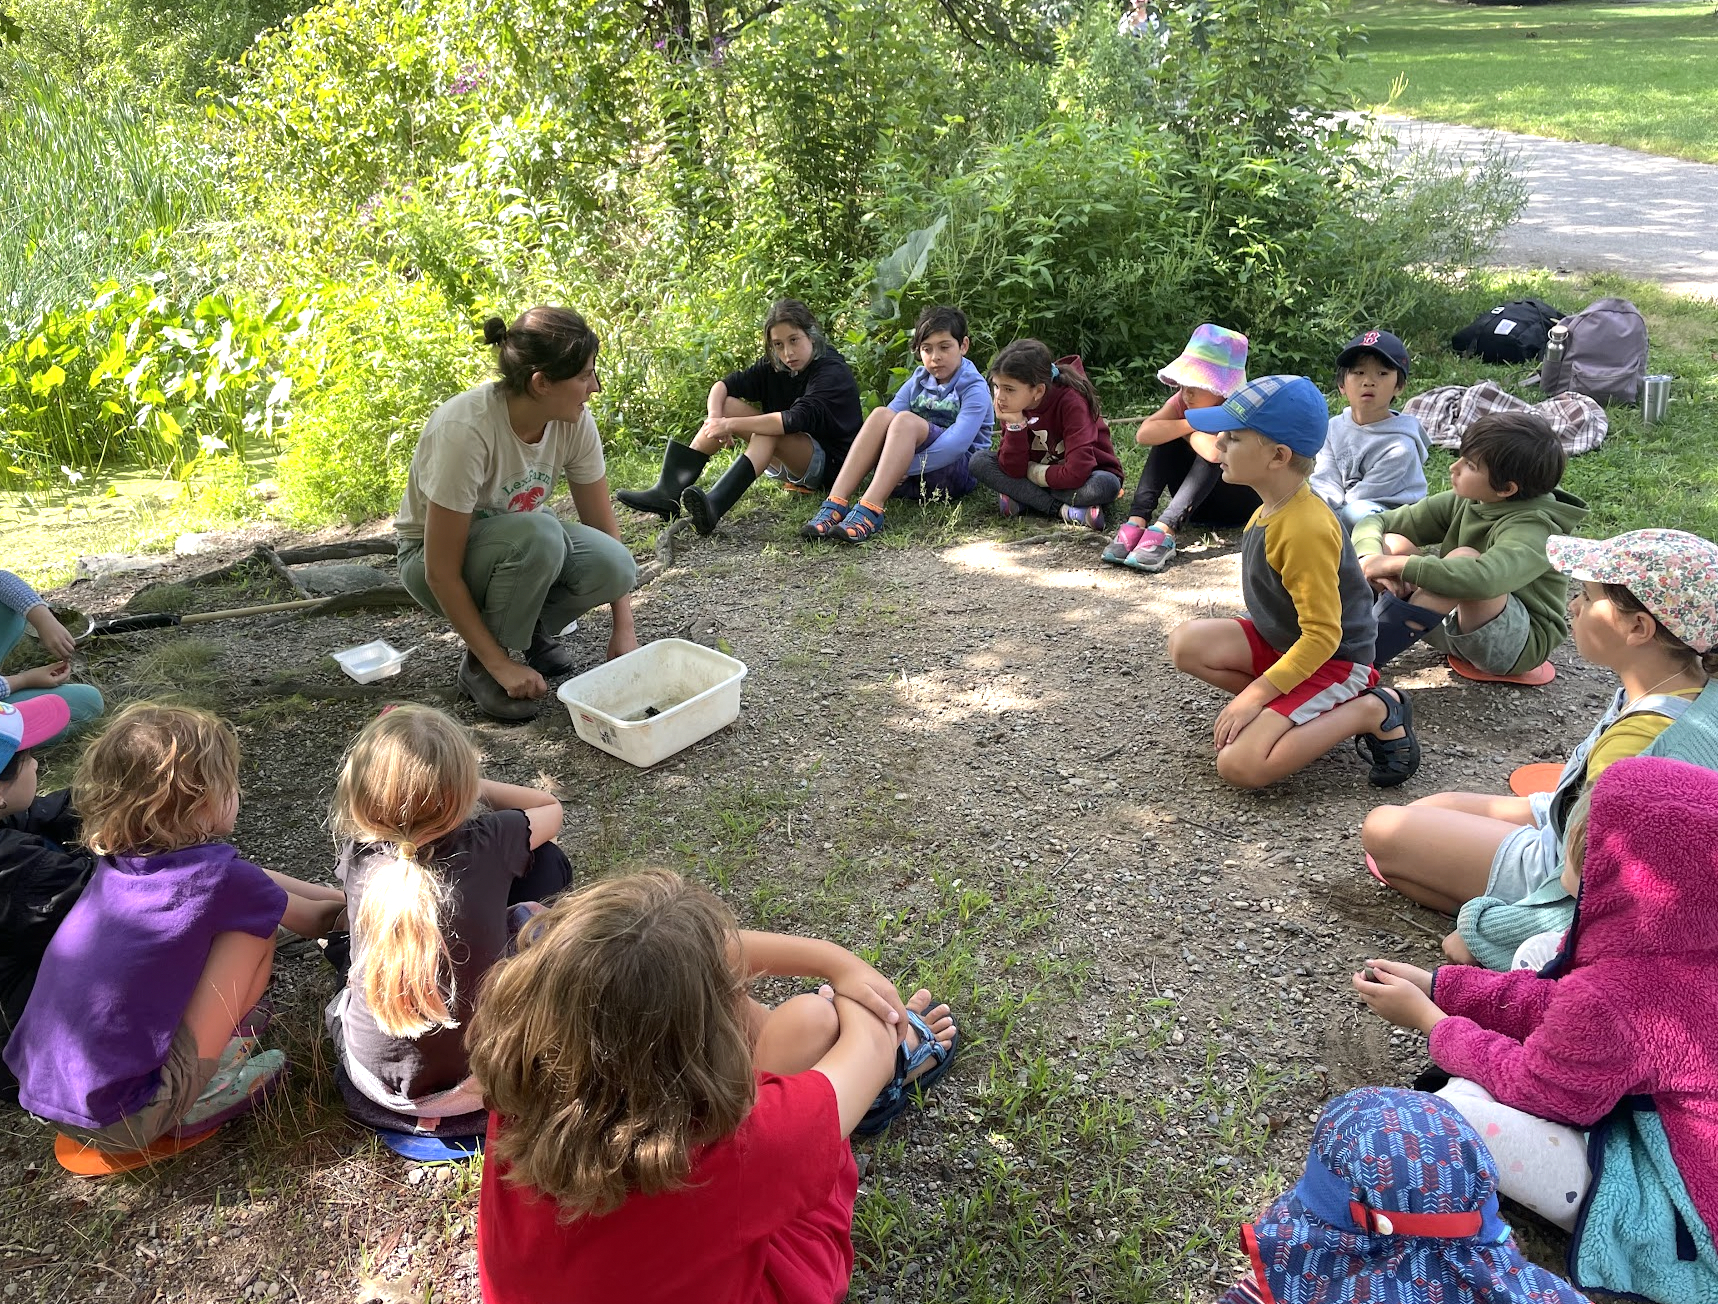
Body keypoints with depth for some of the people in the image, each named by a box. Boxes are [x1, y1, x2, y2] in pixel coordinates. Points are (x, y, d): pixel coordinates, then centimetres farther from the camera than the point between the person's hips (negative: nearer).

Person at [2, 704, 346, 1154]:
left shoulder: (120, 856, 1)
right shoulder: (214, 875, -18)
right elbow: (314, 921, 1)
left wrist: (341, 895, 20)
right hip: (121, 1122, -7)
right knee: (254, 927, -7)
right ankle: (196, 1102, 4)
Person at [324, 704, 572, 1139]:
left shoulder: (358, 856, -16)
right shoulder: (488, 845, -21)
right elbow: (549, 809, 4)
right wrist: (474, 786, 12)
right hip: (484, 1078, -2)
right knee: (545, 861, 7)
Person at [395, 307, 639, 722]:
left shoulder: (575, 421, -17)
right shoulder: (465, 429, -34)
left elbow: (604, 527, -6)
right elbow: (441, 572, -29)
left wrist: (624, 628, -12)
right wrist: (499, 665, -28)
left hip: (521, 546, 5)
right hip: (431, 558, -4)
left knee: (612, 565, -26)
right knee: (538, 534, -37)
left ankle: (531, 626, 5)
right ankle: (480, 666, -13)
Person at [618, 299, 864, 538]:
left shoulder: (833, 372, -18)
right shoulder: (774, 366, 3)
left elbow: (796, 419, -33)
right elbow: (723, 385, -1)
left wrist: (732, 424, -33)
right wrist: (715, 418, -23)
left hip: (830, 463, -7)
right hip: (788, 464, 7)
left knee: (769, 431, -34)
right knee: (726, 405, -8)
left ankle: (714, 505, -53)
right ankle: (668, 491, -20)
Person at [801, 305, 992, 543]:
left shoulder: (974, 389, -3)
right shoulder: (918, 382, 14)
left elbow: (958, 442, -20)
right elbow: (884, 426, 1)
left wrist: (906, 468, -26)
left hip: (957, 472, -5)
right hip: (911, 477, 5)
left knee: (905, 419, -29)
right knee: (880, 414, -21)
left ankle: (869, 511, -48)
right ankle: (835, 504, -37)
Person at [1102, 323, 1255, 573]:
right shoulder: (1184, 401, -8)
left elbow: (1213, 451, -42)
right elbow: (1144, 434, -25)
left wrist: (1188, 431, -22)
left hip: (1240, 499, -4)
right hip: (1199, 499, 4)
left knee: (1213, 452, -33)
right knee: (1168, 437, -20)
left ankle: (1165, 529, -44)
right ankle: (1137, 521, -34)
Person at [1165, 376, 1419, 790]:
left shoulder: (1305, 530, -29)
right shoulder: (1273, 509, 0)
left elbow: (1322, 635, -27)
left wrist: (1253, 696, -24)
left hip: (1331, 660, -9)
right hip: (1281, 640, 9)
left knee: (1240, 766, -21)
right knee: (1187, 643, -8)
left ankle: (1371, 711, -5)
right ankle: (1306, 710, 1)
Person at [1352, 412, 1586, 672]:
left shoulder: (1533, 529, -23)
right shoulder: (1461, 504, -3)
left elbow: (1484, 579, -44)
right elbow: (1374, 523, -3)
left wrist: (1398, 564, -37)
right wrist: (1371, 558, -26)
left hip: (1520, 646, -7)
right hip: (1453, 628, 7)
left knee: (1464, 559, -33)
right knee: (1392, 543, -9)